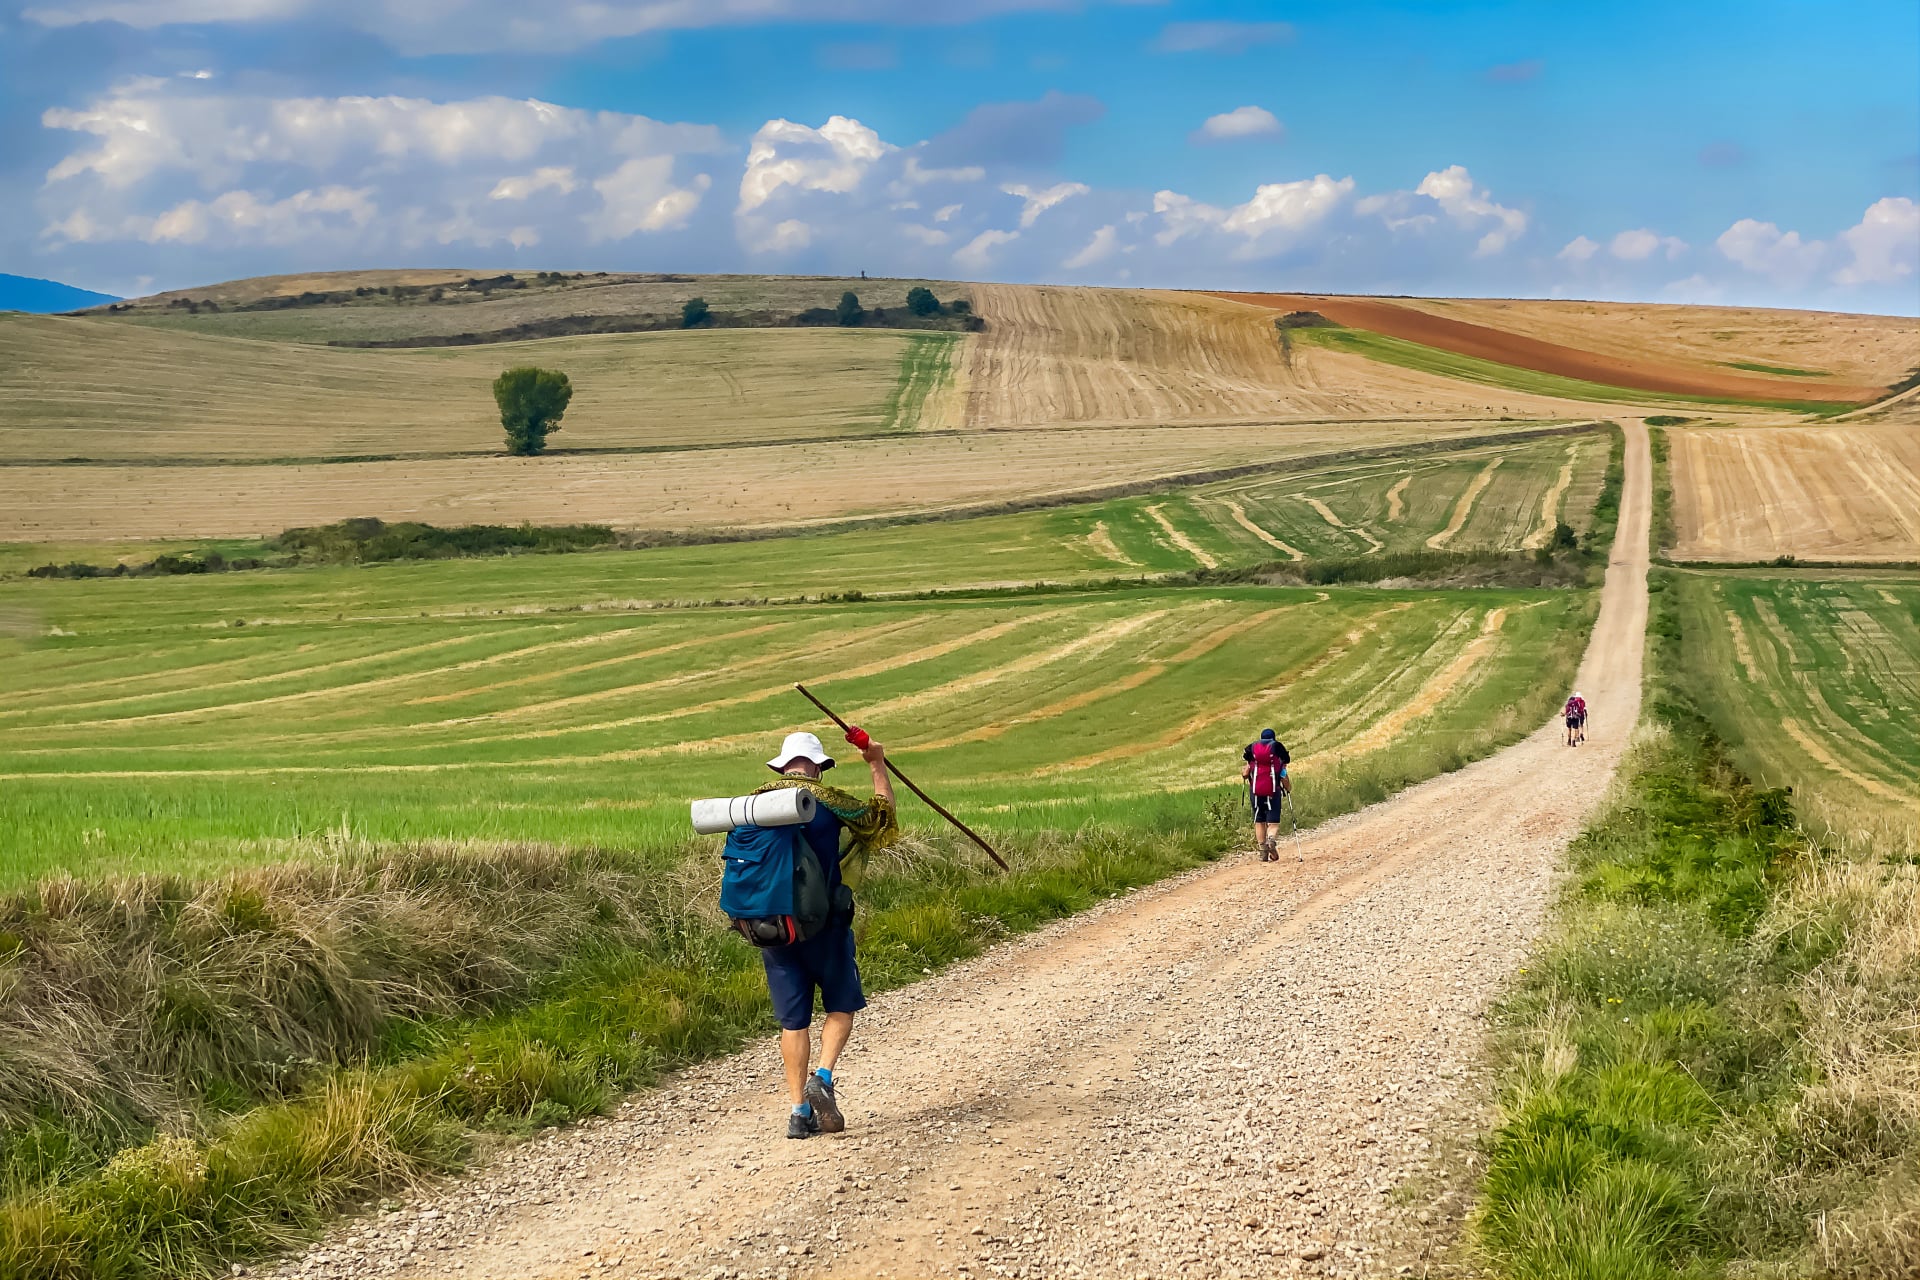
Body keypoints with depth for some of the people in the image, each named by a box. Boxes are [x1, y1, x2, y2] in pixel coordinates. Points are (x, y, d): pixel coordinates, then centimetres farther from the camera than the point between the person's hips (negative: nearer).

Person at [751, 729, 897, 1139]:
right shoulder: (830, 802, -6)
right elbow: (882, 813, 11)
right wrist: (878, 766, 24)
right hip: (823, 923, -4)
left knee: (793, 1019, 9)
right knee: (841, 1005, 13)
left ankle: (799, 1110, 7)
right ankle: (822, 1078, -9)